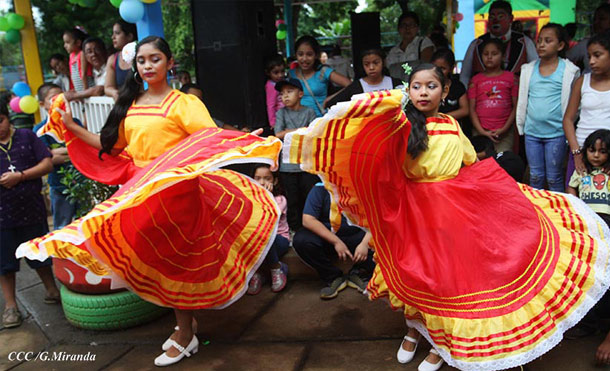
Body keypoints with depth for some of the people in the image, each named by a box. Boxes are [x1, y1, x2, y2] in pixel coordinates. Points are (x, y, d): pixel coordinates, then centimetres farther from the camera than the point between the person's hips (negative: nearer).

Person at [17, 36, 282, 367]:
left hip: (175, 191, -5)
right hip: (140, 193, 6)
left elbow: (213, 139, -20)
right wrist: (71, 127, 10)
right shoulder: (130, 105, 9)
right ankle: (185, 321, 32)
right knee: (157, 262, 13)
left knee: (174, 260, 1)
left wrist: (245, 144, -38)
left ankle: (185, 337, 17)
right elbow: (112, 147, 12)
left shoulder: (183, 103, -7)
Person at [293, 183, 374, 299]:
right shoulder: (320, 189, -13)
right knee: (300, 240, -29)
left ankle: (358, 274, -2)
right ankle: (333, 277, -10)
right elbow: (307, 220, -21)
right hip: (326, 238, 0)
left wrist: (365, 243, -29)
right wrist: (336, 241, -26)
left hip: (354, 237, 1)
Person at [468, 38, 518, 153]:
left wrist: (504, 129, -7)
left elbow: (516, 107, 4)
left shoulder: (511, 78, 8)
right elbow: (472, 109, 4)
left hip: (504, 132, -1)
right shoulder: (476, 80, 10)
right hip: (481, 132, 1)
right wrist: (482, 131, -6)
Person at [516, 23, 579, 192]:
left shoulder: (568, 70, -4)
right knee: (535, 176, 12)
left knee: (554, 178, 4)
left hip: (556, 133, -3)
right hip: (532, 132, 3)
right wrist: (521, 125, 11)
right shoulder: (528, 69, 6)